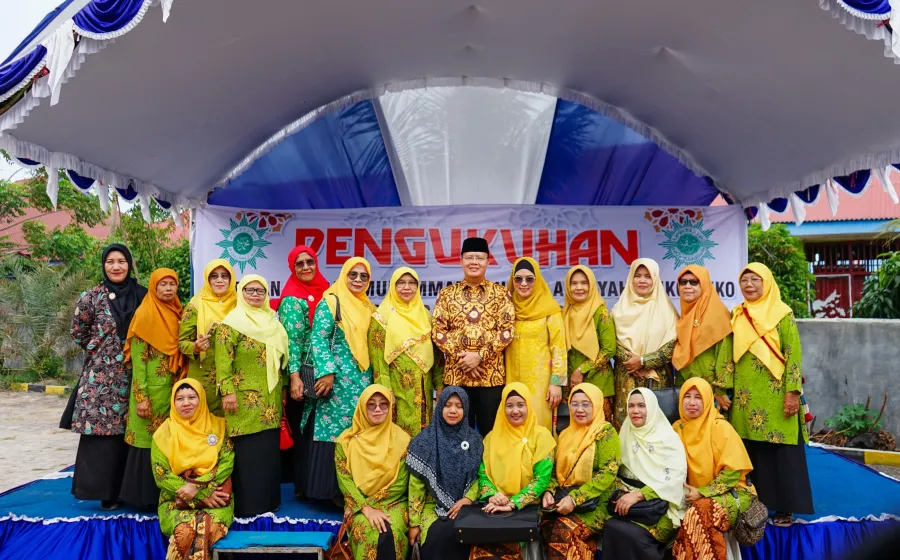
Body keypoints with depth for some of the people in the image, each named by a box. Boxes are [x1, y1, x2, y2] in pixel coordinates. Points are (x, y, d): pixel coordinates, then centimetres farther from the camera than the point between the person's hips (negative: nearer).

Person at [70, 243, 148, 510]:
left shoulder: (142, 295, 3)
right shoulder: (91, 297, -2)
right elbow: (78, 334, 7)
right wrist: (101, 351, 7)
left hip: (132, 376, 2)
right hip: (100, 375, -2)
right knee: (101, 429, -2)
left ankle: (124, 487, 18)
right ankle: (104, 490, 9)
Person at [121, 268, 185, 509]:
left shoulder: (176, 314, 10)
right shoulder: (144, 315, -8)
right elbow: (138, 360, -12)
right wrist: (141, 397, -16)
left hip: (173, 389, 6)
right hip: (152, 389, -6)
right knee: (150, 440, 0)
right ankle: (146, 496, 12)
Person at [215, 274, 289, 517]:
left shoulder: (272, 321, 15)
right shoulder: (232, 322, -6)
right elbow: (223, 360, -13)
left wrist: (283, 386, 17)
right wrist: (228, 391, -19)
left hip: (269, 399, 7)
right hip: (245, 399, -6)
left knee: (269, 449, 9)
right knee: (247, 451, -3)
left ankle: (268, 500, 19)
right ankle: (247, 504, 6)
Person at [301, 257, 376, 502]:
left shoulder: (368, 307, 15)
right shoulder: (331, 302, -5)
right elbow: (318, 339, -12)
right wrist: (326, 372, -21)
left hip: (362, 380, 7)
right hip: (336, 379, -7)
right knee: (333, 431, -5)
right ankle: (329, 489, 5)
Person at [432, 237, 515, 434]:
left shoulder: (501, 294, 4)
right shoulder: (446, 294, 7)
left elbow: (507, 331, -4)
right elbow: (438, 331, 2)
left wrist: (480, 356, -13)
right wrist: (460, 357, -10)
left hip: (491, 374, -1)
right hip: (455, 373, 1)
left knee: (489, 430, 7)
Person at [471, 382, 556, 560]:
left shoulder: (541, 435, 0)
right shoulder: (492, 437, 11)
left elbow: (542, 478, -8)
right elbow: (483, 473, 7)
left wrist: (513, 503, -18)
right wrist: (492, 495, -14)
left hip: (528, 507, -2)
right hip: (496, 508, 2)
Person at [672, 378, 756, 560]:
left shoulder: (720, 427, -11)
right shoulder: (678, 428, 4)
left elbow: (733, 471, -14)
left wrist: (702, 493, -19)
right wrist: (684, 491, -11)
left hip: (730, 493, -4)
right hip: (694, 496, 4)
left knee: (702, 512, -34)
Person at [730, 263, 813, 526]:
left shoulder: (783, 314, -3)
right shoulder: (737, 316, 10)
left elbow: (793, 354, -7)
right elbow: (730, 354, 11)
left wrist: (792, 392, -14)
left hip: (775, 396, -4)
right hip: (746, 397, 4)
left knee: (783, 451, 1)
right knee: (753, 452, 8)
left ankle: (785, 508, 11)